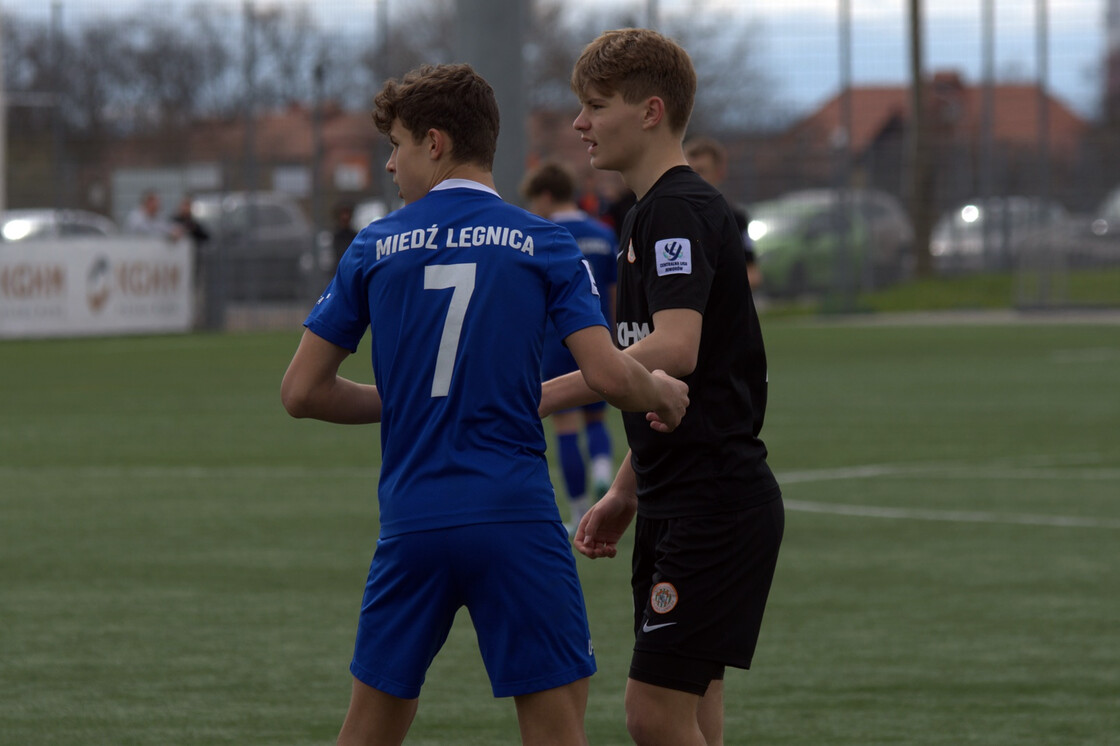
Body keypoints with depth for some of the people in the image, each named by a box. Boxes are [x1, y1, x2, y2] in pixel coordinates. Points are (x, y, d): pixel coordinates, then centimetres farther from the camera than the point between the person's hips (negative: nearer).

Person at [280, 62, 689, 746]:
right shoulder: (544, 245, 1)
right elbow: (608, 375, -9)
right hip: (517, 512, -2)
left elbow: (302, 392, 7)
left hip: (411, 521, 2)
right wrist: (664, 394, 12)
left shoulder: (376, 247, 6)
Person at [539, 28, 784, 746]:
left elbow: (674, 349, -29)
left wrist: (541, 396, -29)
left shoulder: (679, 210, -14)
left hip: (717, 505, -10)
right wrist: (625, 491, 25)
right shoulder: (653, 214, 19)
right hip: (679, 505, 10)